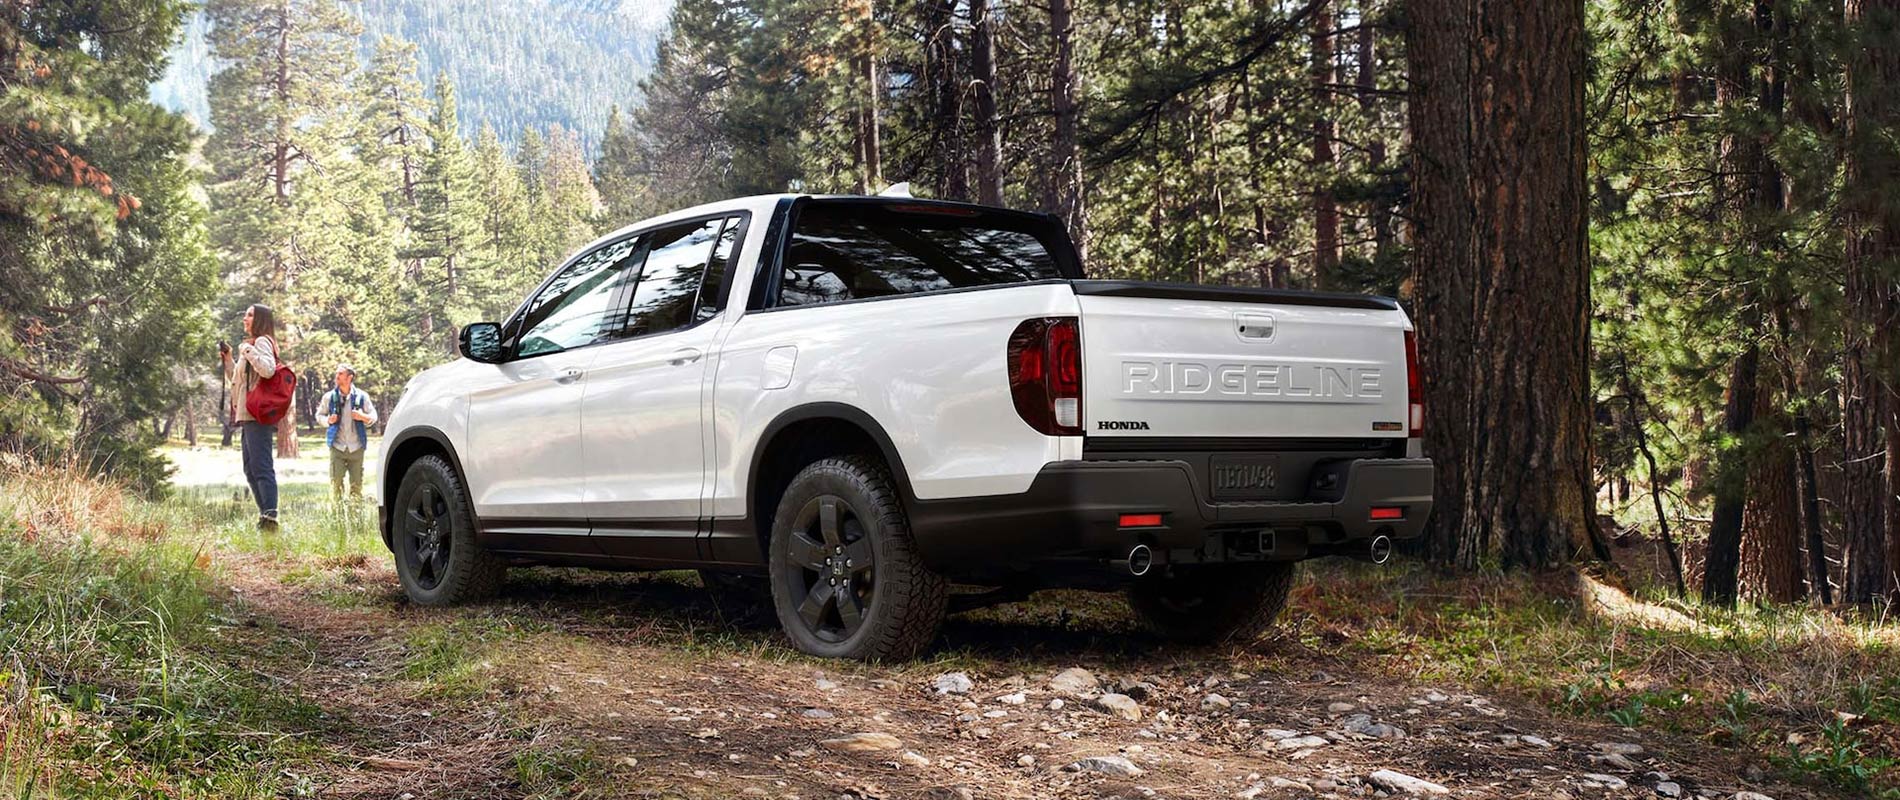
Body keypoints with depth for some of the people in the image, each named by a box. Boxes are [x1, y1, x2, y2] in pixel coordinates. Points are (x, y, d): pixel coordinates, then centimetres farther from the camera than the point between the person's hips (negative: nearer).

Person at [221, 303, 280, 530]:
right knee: (251, 469, 12)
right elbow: (237, 380, 32)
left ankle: (270, 518, -18)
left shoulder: (262, 342, -6)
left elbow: (268, 369, -26)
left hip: (258, 416, -11)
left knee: (261, 467, -14)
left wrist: (247, 350, -18)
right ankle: (265, 515, 14)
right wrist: (228, 359, 20)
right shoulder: (252, 344, 24)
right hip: (247, 416, 11)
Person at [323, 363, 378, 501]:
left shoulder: (361, 396, 3)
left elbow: (373, 416, 9)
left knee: (357, 484, 2)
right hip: (337, 447, 0)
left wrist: (362, 417, -12)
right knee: (336, 483, -6)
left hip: (356, 447, 0)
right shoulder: (330, 397, 4)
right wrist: (328, 420, -7)